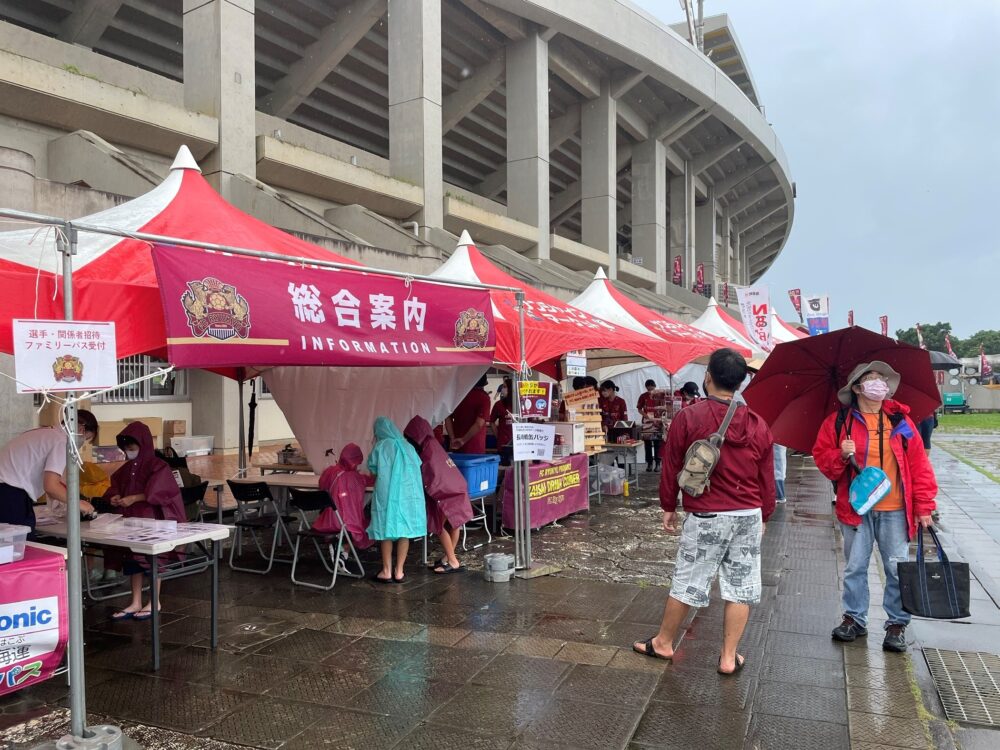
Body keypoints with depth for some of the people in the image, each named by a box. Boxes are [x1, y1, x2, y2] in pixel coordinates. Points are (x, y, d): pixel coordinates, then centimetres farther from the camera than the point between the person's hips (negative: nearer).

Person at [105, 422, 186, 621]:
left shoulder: (157, 466, -10)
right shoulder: (126, 468, 10)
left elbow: (155, 493, -18)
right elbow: (115, 486, 15)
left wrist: (133, 498, -23)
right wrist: (114, 498, -5)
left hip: (152, 520, -7)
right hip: (131, 521, 7)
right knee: (131, 559, 8)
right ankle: (136, 603, 17)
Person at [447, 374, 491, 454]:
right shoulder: (484, 397, -9)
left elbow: (448, 418, 4)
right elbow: (479, 424, -18)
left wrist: (452, 438, 0)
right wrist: (464, 440, -14)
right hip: (475, 448, -4)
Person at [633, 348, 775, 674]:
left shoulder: (688, 418, -10)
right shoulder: (758, 425, 2)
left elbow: (671, 466, -4)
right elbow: (767, 478, 8)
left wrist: (668, 507, 9)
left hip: (705, 516, -3)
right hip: (750, 516, 3)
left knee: (686, 583, 9)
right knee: (740, 587, 10)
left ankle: (663, 642, 26)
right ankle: (729, 657, 19)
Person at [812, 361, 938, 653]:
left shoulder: (899, 420, 3)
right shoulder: (839, 421, 0)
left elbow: (919, 464, 3)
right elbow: (821, 456, 2)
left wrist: (924, 507, -1)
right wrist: (841, 455, -20)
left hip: (895, 511, 0)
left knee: (897, 569, 6)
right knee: (855, 567, 10)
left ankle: (897, 624, 21)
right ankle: (855, 618, 25)